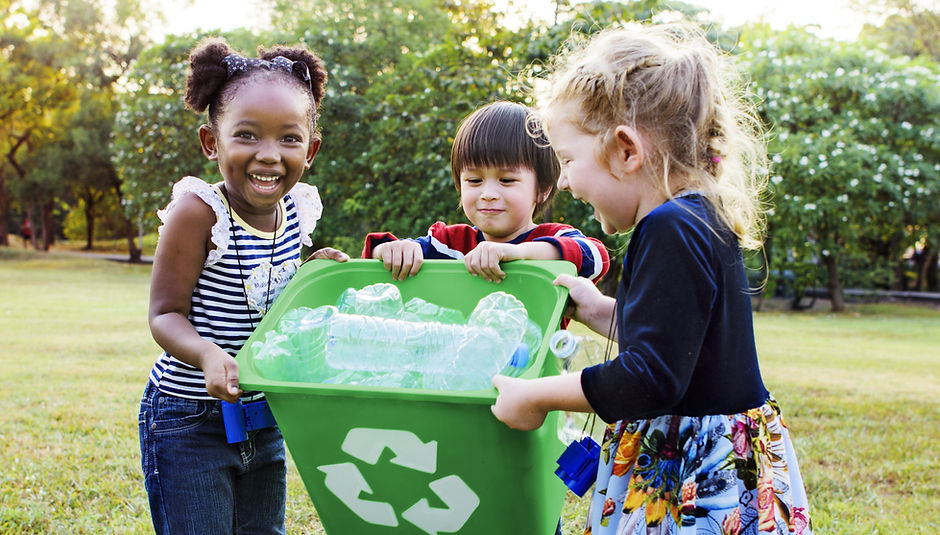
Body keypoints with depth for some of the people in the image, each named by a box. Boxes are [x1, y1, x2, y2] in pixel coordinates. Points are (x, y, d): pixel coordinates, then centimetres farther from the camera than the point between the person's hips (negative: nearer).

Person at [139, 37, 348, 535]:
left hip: (264, 419, 6)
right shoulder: (199, 211, -20)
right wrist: (208, 355, -36)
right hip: (189, 423, -6)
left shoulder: (297, 210, -1)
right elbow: (166, 313, -17)